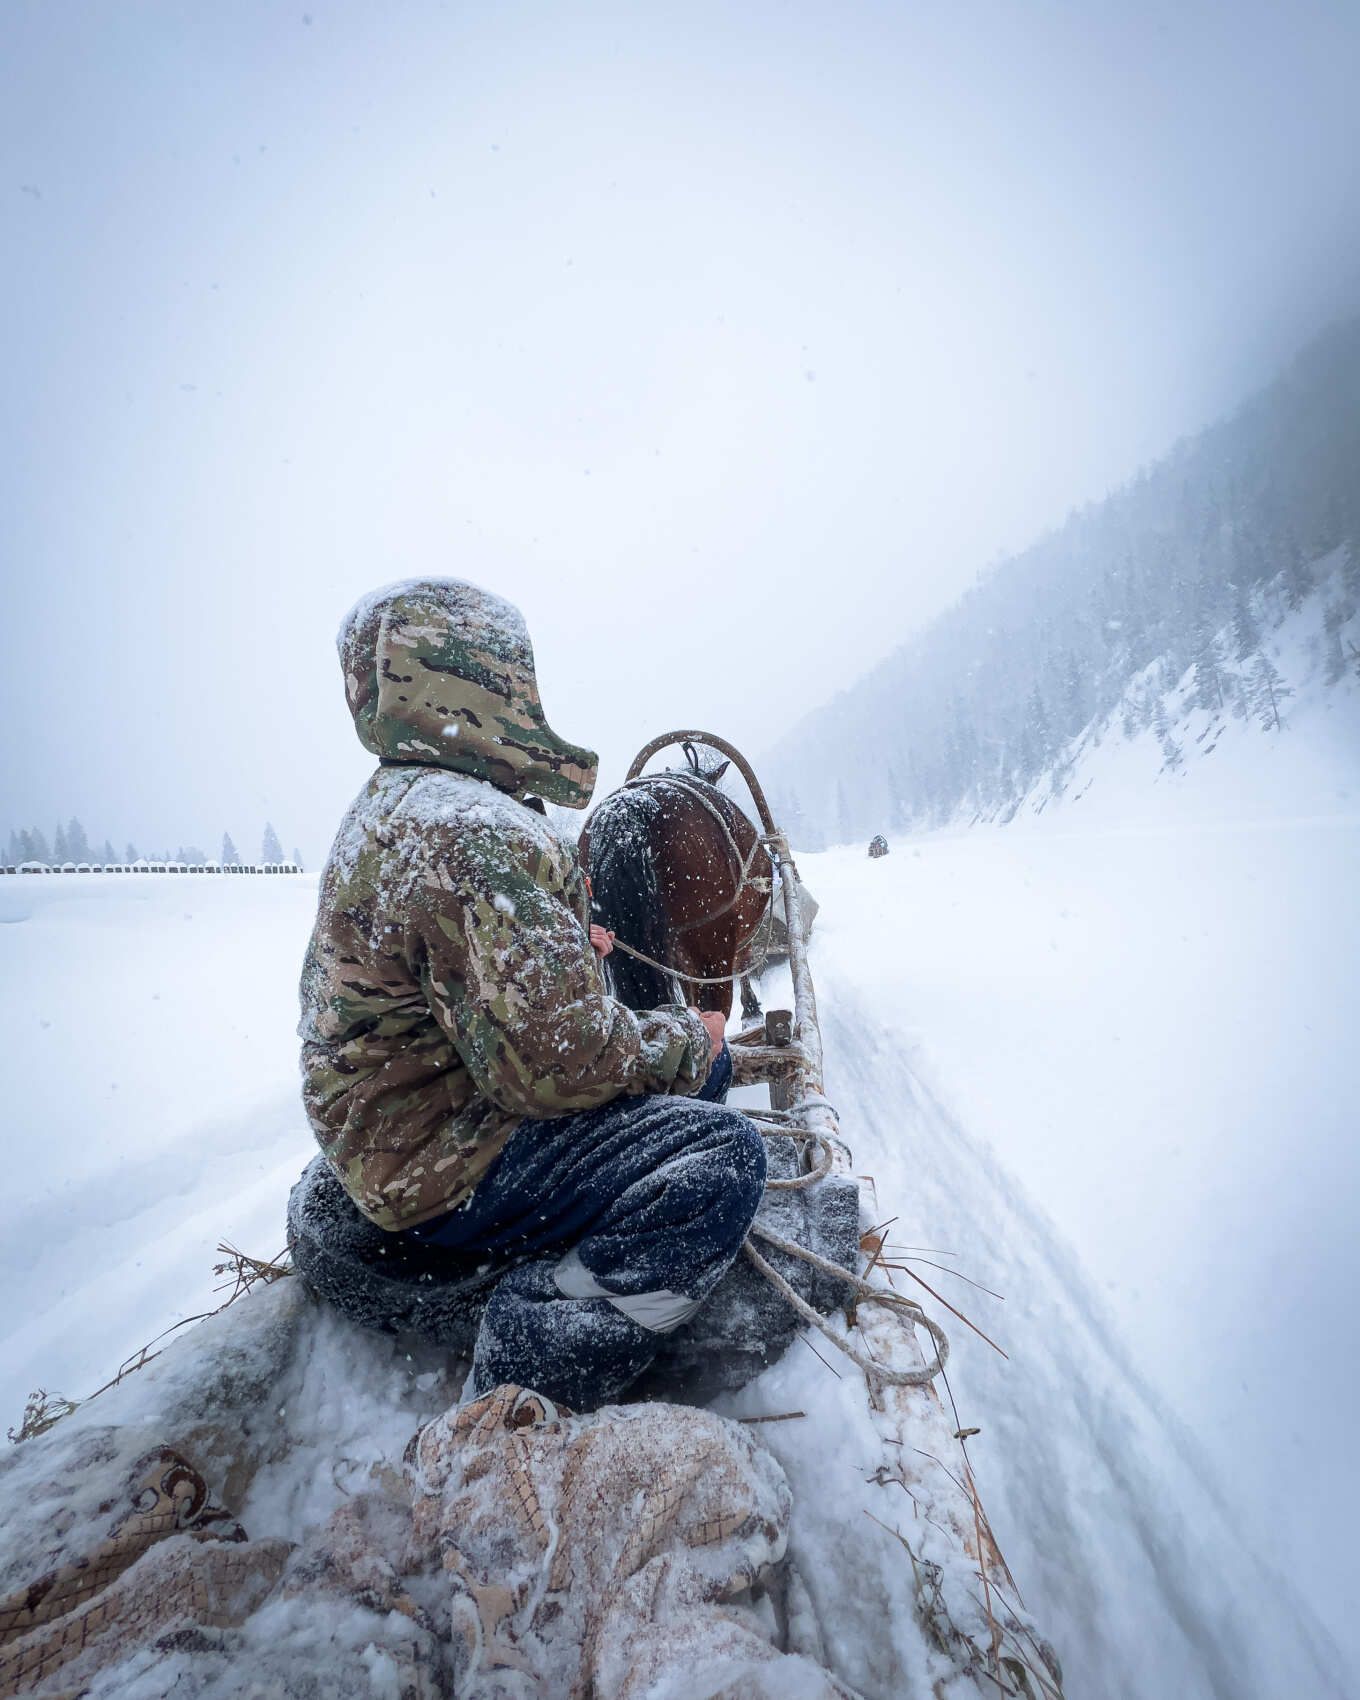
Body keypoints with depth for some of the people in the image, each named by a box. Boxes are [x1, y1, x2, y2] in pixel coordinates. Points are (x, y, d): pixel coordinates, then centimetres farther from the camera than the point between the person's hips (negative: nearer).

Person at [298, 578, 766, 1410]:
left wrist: (564, 949, 8)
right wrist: (682, 1039, -10)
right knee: (727, 1153, -22)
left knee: (705, 1056, 12)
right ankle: (537, 1357, -13)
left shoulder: (388, 810, 10)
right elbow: (557, 1059, -28)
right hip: (448, 1171, -10)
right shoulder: (475, 831, -26)